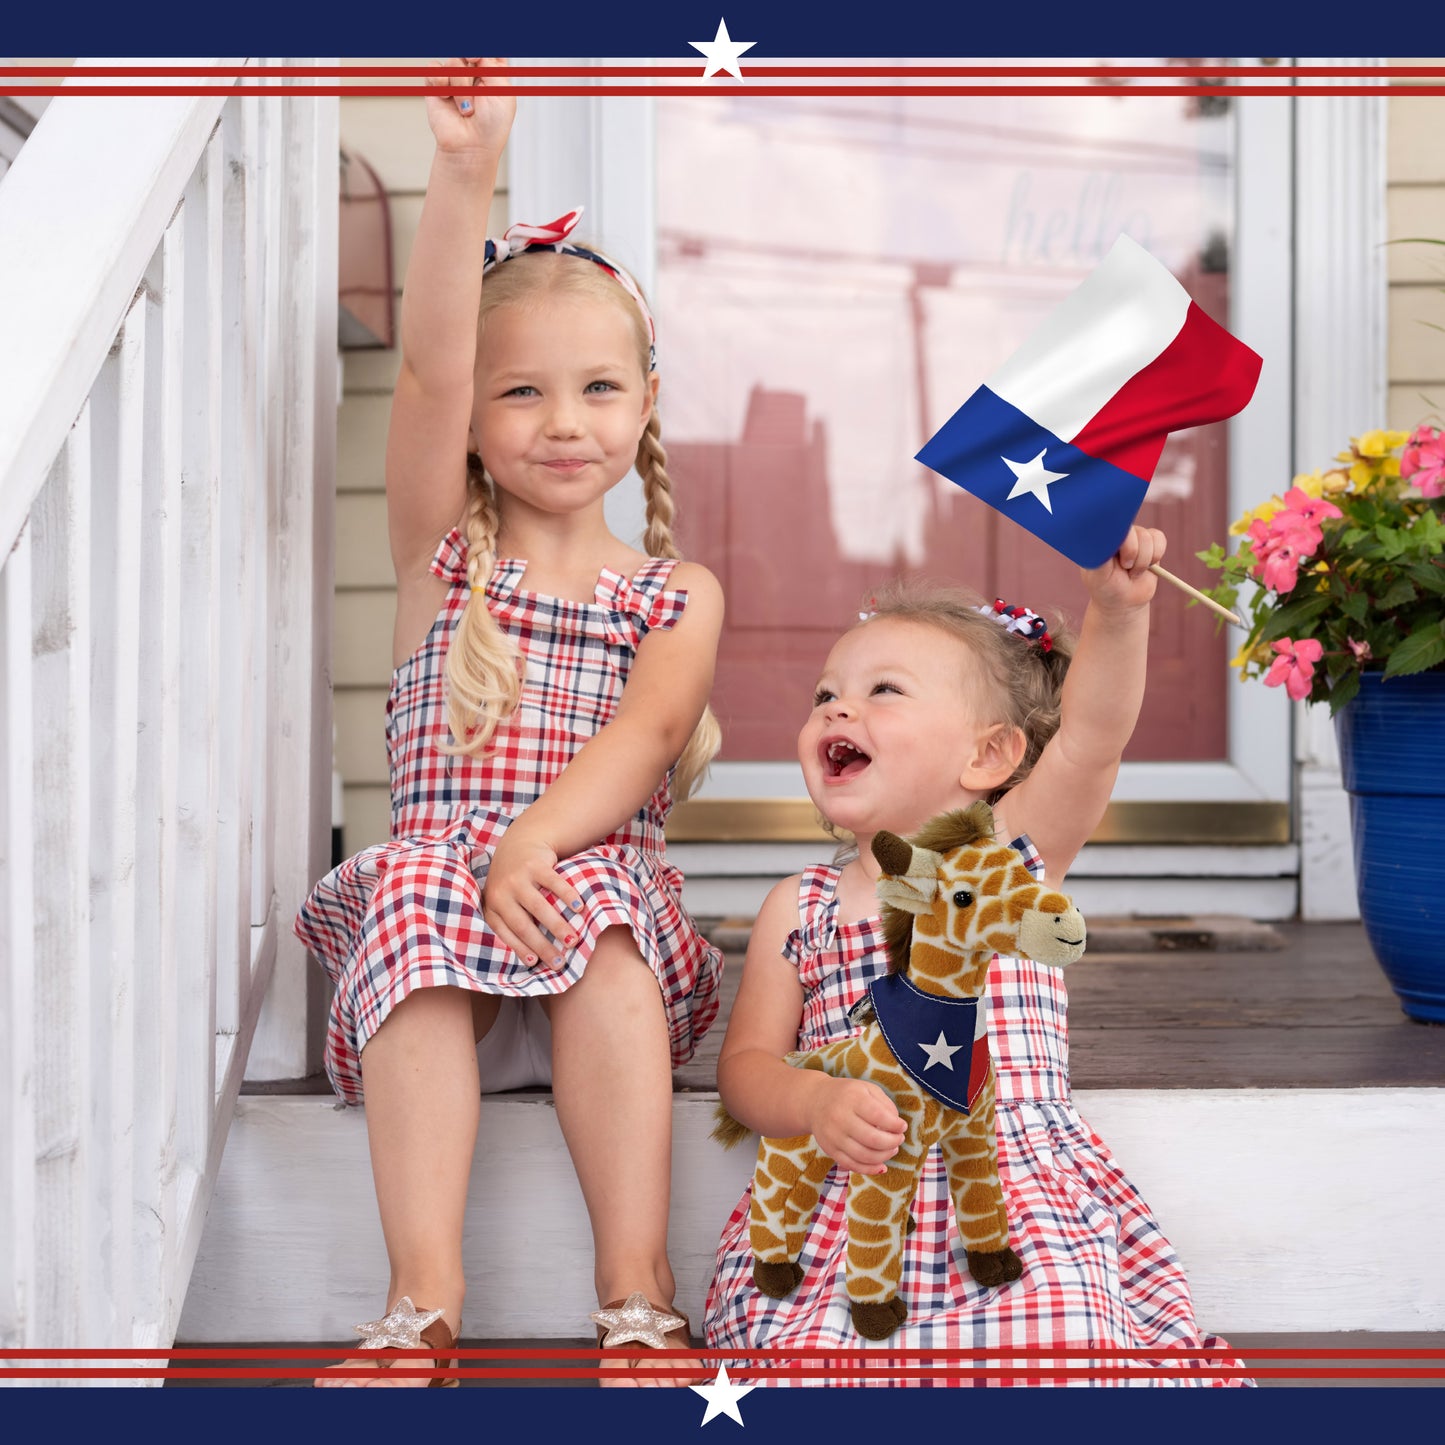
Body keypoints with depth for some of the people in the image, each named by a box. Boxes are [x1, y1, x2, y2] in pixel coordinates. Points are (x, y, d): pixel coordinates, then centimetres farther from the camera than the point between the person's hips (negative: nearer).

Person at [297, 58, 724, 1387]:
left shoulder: (678, 591, 11)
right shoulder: (442, 550, 11)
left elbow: (642, 736, -7)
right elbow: (429, 367, -5)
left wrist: (536, 843, -26)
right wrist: (466, 173, -18)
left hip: (599, 871, 0)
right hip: (439, 866, 0)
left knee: (604, 918, -33)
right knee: (415, 894, -32)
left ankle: (637, 1288, -33)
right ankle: (424, 1294, -36)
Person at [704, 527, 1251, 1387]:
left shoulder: (1012, 858, 8)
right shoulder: (799, 908, 14)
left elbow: (1090, 734, -9)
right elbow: (746, 1064, 8)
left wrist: (1118, 609, -27)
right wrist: (817, 1101, -15)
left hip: (1024, 1192, -1)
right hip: (849, 1202, 1)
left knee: (1063, 1348, -26)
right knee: (814, 1358, -23)